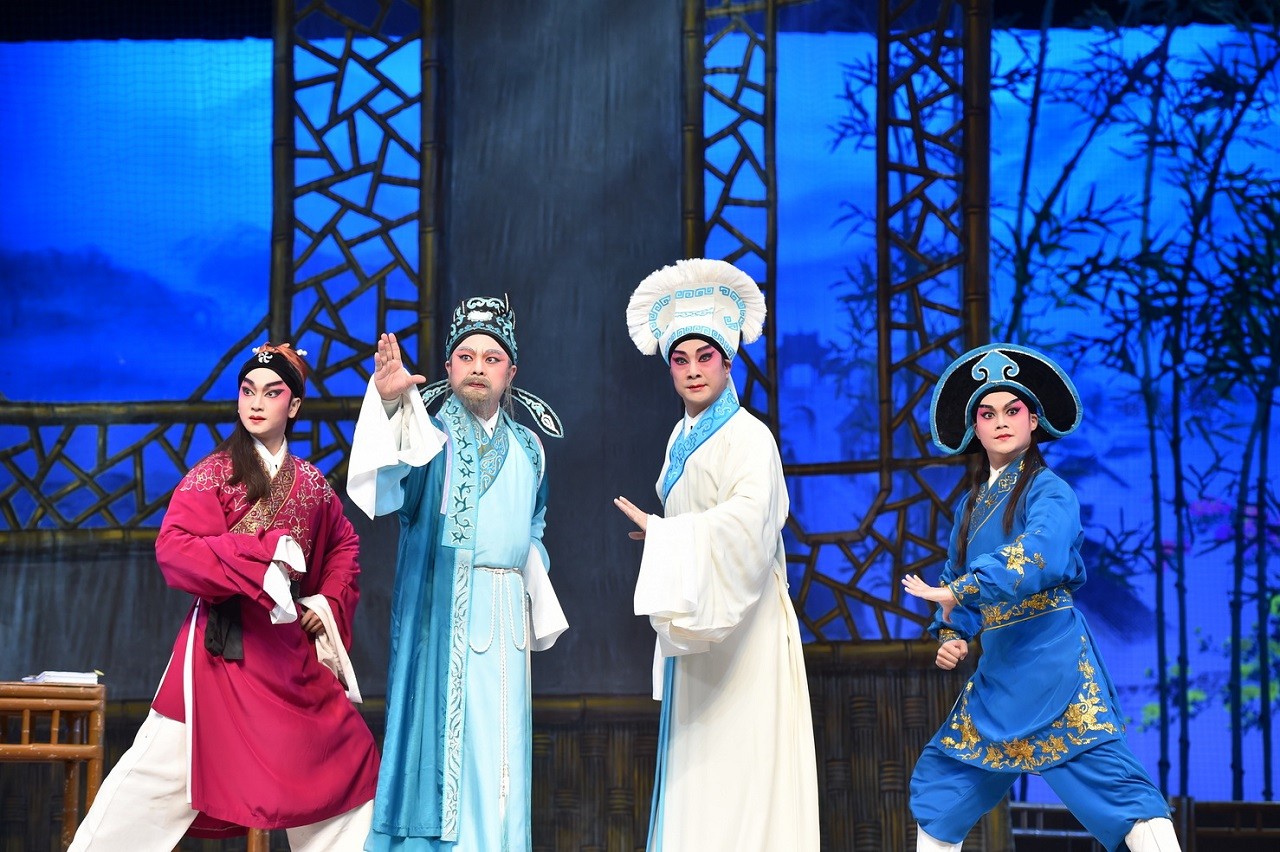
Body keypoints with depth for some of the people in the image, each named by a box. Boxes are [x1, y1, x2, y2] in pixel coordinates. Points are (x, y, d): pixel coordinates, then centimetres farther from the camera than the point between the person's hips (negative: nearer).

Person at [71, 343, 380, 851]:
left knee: (345, 758, 4)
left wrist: (330, 604, 8)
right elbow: (172, 548, -12)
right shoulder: (213, 473, 0)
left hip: (291, 650, 5)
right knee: (164, 766, -8)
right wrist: (260, 553, -22)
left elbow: (343, 546, 25)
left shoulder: (311, 484, 12)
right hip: (223, 647, -5)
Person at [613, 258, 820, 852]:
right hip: (695, 633, 8)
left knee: (740, 776, -9)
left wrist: (662, 534, -23)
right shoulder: (683, 438, 13)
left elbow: (748, 515, -31)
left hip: (742, 631, -8)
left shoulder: (748, 439, -13)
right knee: (694, 774, 8)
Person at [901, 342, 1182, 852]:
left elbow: (1038, 558, -25)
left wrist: (957, 592, -22)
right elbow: (958, 580, 18)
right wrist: (952, 636, -1)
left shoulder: (1048, 490, -6)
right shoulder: (972, 504, 16)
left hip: (1050, 656, -7)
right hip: (999, 667, 8)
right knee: (939, 782, 9)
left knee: (1108, 780, -14)